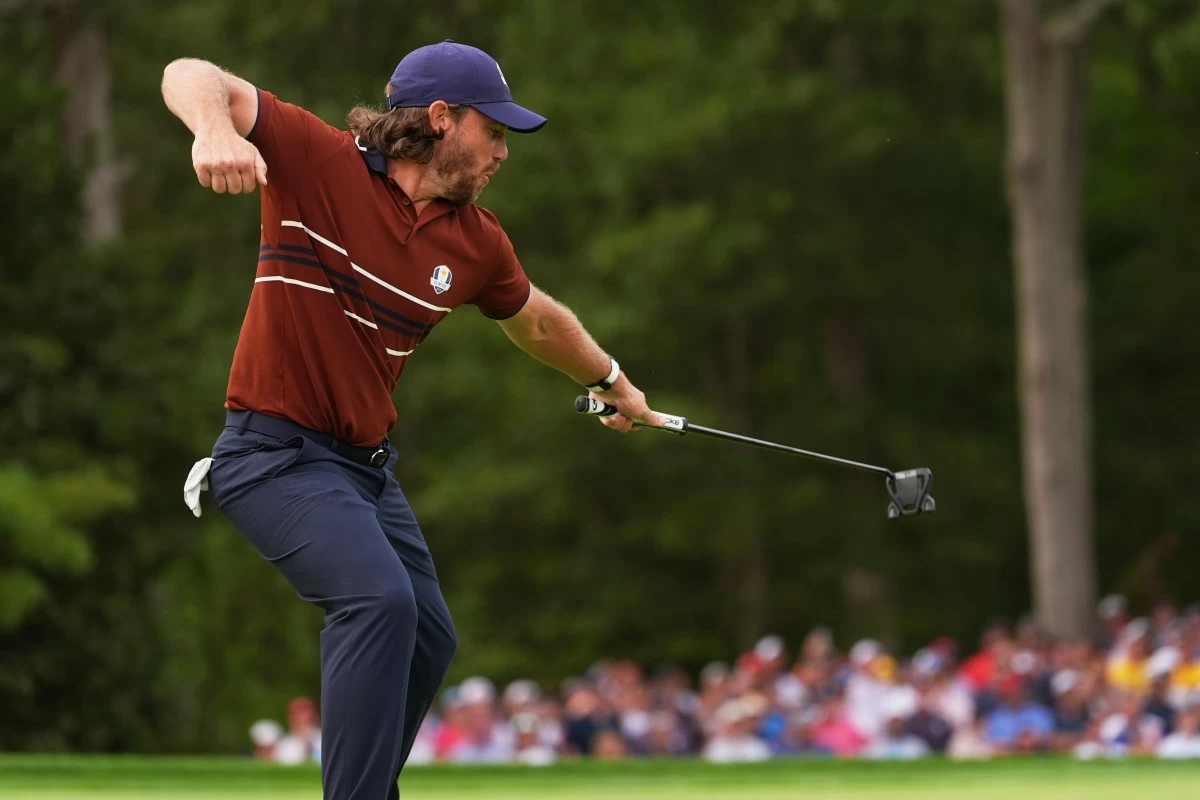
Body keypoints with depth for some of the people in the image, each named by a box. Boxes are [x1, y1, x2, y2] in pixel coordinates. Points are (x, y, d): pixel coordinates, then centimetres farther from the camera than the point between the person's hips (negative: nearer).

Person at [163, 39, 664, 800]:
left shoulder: (477, 242, 2)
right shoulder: (321, 161, -15)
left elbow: (537, 321, 24)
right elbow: (192, 76, -23)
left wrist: (611, 380, 38)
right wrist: (214, 129, -46)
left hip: (367, 463, 8)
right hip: (276, 451, -8)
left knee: (428, 638, 20)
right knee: (381, 599, -29)